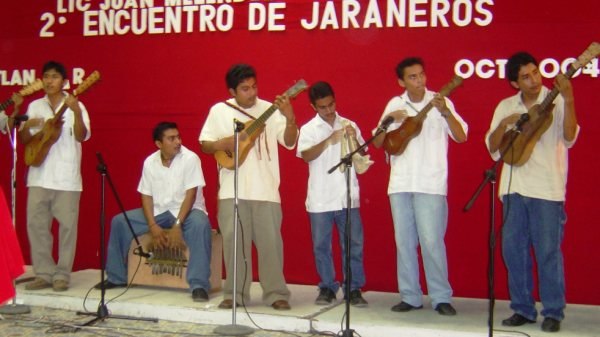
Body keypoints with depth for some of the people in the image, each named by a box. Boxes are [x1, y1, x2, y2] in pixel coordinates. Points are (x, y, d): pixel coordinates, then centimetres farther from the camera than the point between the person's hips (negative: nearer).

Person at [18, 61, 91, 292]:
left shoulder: (75, 106, -1)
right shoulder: (35, 106, 11)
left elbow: (81, 136, -15)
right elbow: (24, 141, 11)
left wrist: (76, 111, -30)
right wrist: (27, 126, -11)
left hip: (67, 178, -4)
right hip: (39, 177, 4)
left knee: (67, 225, -1)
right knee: (36, 224, 4)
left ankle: (62, 275, 8)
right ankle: (43, 274, 13)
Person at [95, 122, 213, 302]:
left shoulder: (190, 158, -14)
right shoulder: (150, 162, -1)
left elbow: (191, 194, -19)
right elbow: (146, 196, 0)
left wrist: (177, 225, -27)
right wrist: (153, 226, -13)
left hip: (187, 211, -5)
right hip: (159, 211, 5)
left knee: (200, 224, -38)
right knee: (119, 221, -6)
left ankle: (199, 285, -38)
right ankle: (116, 277, 8)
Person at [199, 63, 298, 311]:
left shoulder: (270, 110, 2)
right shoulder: (219, 110, 5)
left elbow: (289, 142, -6)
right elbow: (204, 144, 8)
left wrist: (290, 118, -24)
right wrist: (225, 143, -12)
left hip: (265, 190, -1)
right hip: (232, 190, 1)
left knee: (270, 242, 1)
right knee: (233, 241, 3)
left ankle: (276, 294, 10)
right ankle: (235, 293, 15)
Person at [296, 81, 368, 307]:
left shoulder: (349, 125, 8)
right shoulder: (308, 129, 3)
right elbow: (306, 155, -14)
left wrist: (354, 139, -14)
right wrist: (330, 140, -25)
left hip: (348, 197, 1)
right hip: (320, 199, -1)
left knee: (353, 244, 2)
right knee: (321, 245, 6)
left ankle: (354, 289, 12)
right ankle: (327, 288, 18)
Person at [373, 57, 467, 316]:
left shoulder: (439, 102, 1)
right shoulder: (394, 105, 9)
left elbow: (461, 137, -7)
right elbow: (377, 143, 9)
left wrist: (445, 112, -21)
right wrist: (388, 121, -9)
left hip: (431, 185, -3)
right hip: (400, 184, 4)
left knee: (431, 240, -8)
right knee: (404, 241, 6)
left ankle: (441, 298, 3)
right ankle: (410, 297, 16)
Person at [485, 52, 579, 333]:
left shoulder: (556, 102, 0)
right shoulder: (505, 106, 11)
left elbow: (569, 138, -15)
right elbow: (493, 148, 7)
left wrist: (568, 100, -26)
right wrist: (505, 125, -10)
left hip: (547, 189, -4)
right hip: (514, 188, 4)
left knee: (548, 251, -2)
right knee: (513, 250, 6)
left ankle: (553, 313, 10)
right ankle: (523, 309, 19)